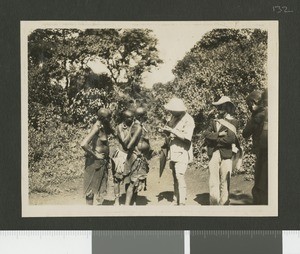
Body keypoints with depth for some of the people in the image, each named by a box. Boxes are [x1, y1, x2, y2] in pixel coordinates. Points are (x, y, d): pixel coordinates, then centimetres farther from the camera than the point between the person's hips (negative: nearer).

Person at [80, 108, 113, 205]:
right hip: (95, 161, -9)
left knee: (101, 185, 18)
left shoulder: (103, 125, 0)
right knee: (92, 186, 3)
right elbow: (83, 144, -33)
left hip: (103, 160, 9)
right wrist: (94, 154, -21)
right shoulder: (97, 128, -23)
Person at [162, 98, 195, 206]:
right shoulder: (174, 117, 11)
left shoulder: (188, 120, -12)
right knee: (175, 177, 13)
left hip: (182, 152, -8)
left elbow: (187, 138, -22)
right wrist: (166, 129, -3)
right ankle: (175, 200, 22)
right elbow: (170, 132, 20)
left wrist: (172, 130, -23)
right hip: (173, 151, 8)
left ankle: (182, 202, -13)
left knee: (179, 176, -15)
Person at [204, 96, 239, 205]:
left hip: (226, 155, -3)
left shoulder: (233, 122, 2)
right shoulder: (214, 121, 16)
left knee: (224, 182, 1)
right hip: (213, 154, 4)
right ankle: (213, 203, 6)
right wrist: (218, 135, -13)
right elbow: (206, 134, 2)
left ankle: (224, 203, 8)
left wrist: (214, 140, -5)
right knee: (213, 182, 1)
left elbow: (231, 138, -12)